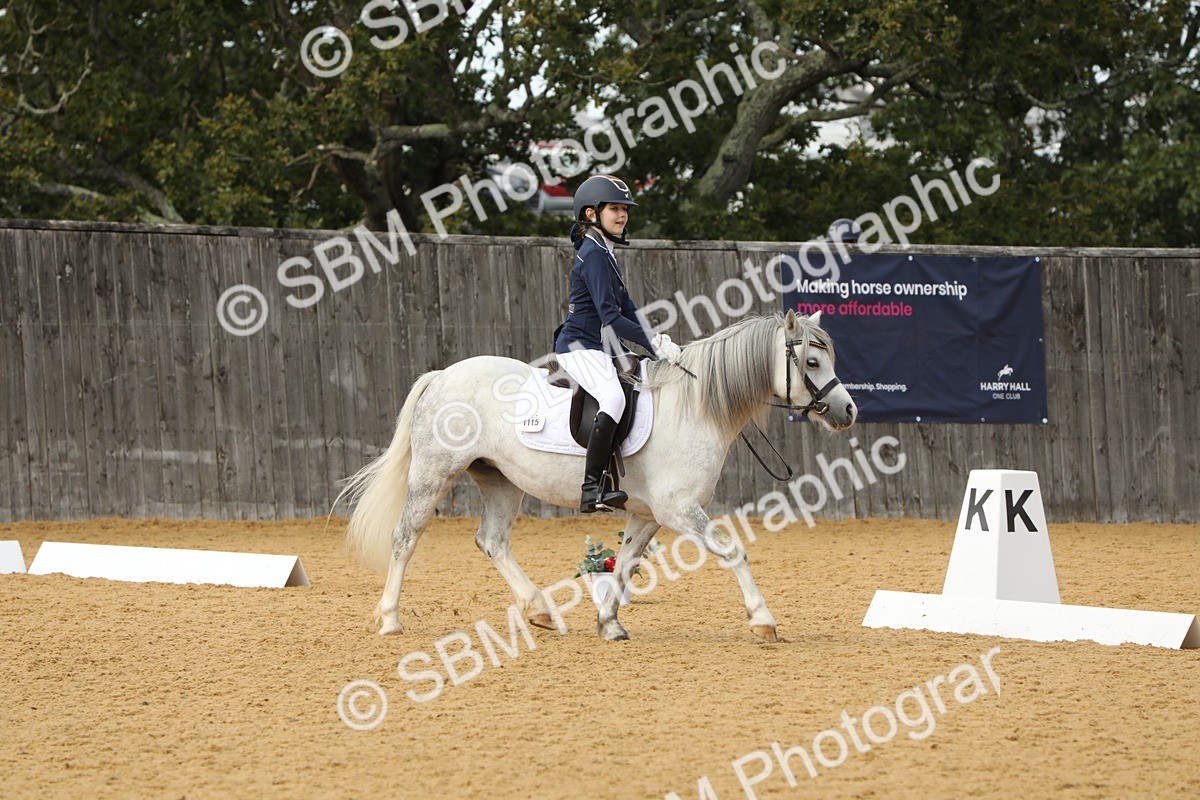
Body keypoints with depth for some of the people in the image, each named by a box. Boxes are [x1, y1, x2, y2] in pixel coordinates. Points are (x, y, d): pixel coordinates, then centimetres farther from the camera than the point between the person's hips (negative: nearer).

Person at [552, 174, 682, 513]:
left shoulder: (605, 254, 19)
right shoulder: (594, 255, -14)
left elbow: (627, 311, 18)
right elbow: (610, 317, -21)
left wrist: (657, 345, 6)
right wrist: (655, 343, -20)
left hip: (598, 349, 11)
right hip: (580, 348, -11)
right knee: (613, 399, -32)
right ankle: (592, 488, -38)